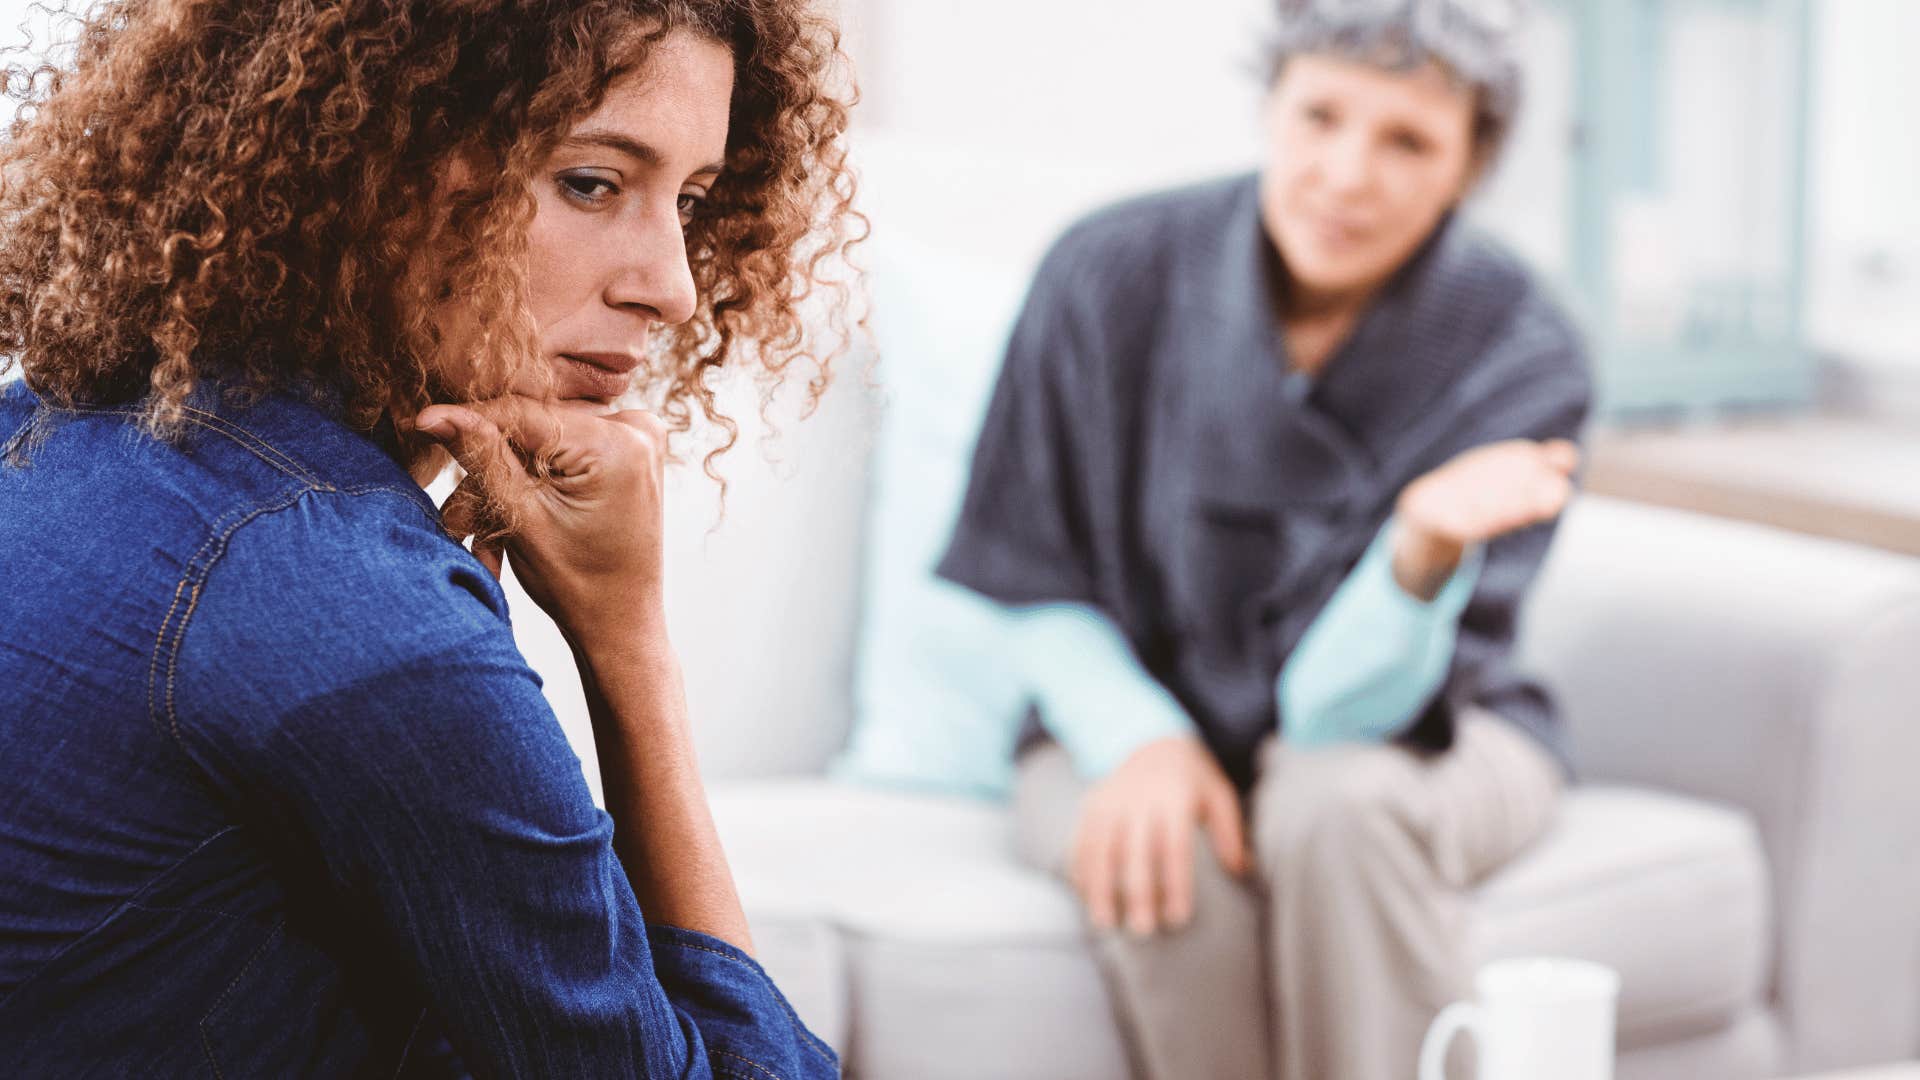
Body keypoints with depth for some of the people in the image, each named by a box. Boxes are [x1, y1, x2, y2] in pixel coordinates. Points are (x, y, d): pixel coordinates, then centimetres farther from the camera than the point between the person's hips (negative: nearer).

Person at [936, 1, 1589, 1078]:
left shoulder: (1521, 356, -17)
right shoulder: (1114, 275, -13)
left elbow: (1338, 706, -24)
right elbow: (1032, 585, 0)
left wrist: (1427, 548, -44)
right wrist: (1141, 741, -19)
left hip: (1421, 733, 0)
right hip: (1135, 719, 1)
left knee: (1339, 808, -35)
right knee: (1158, 857, -33)